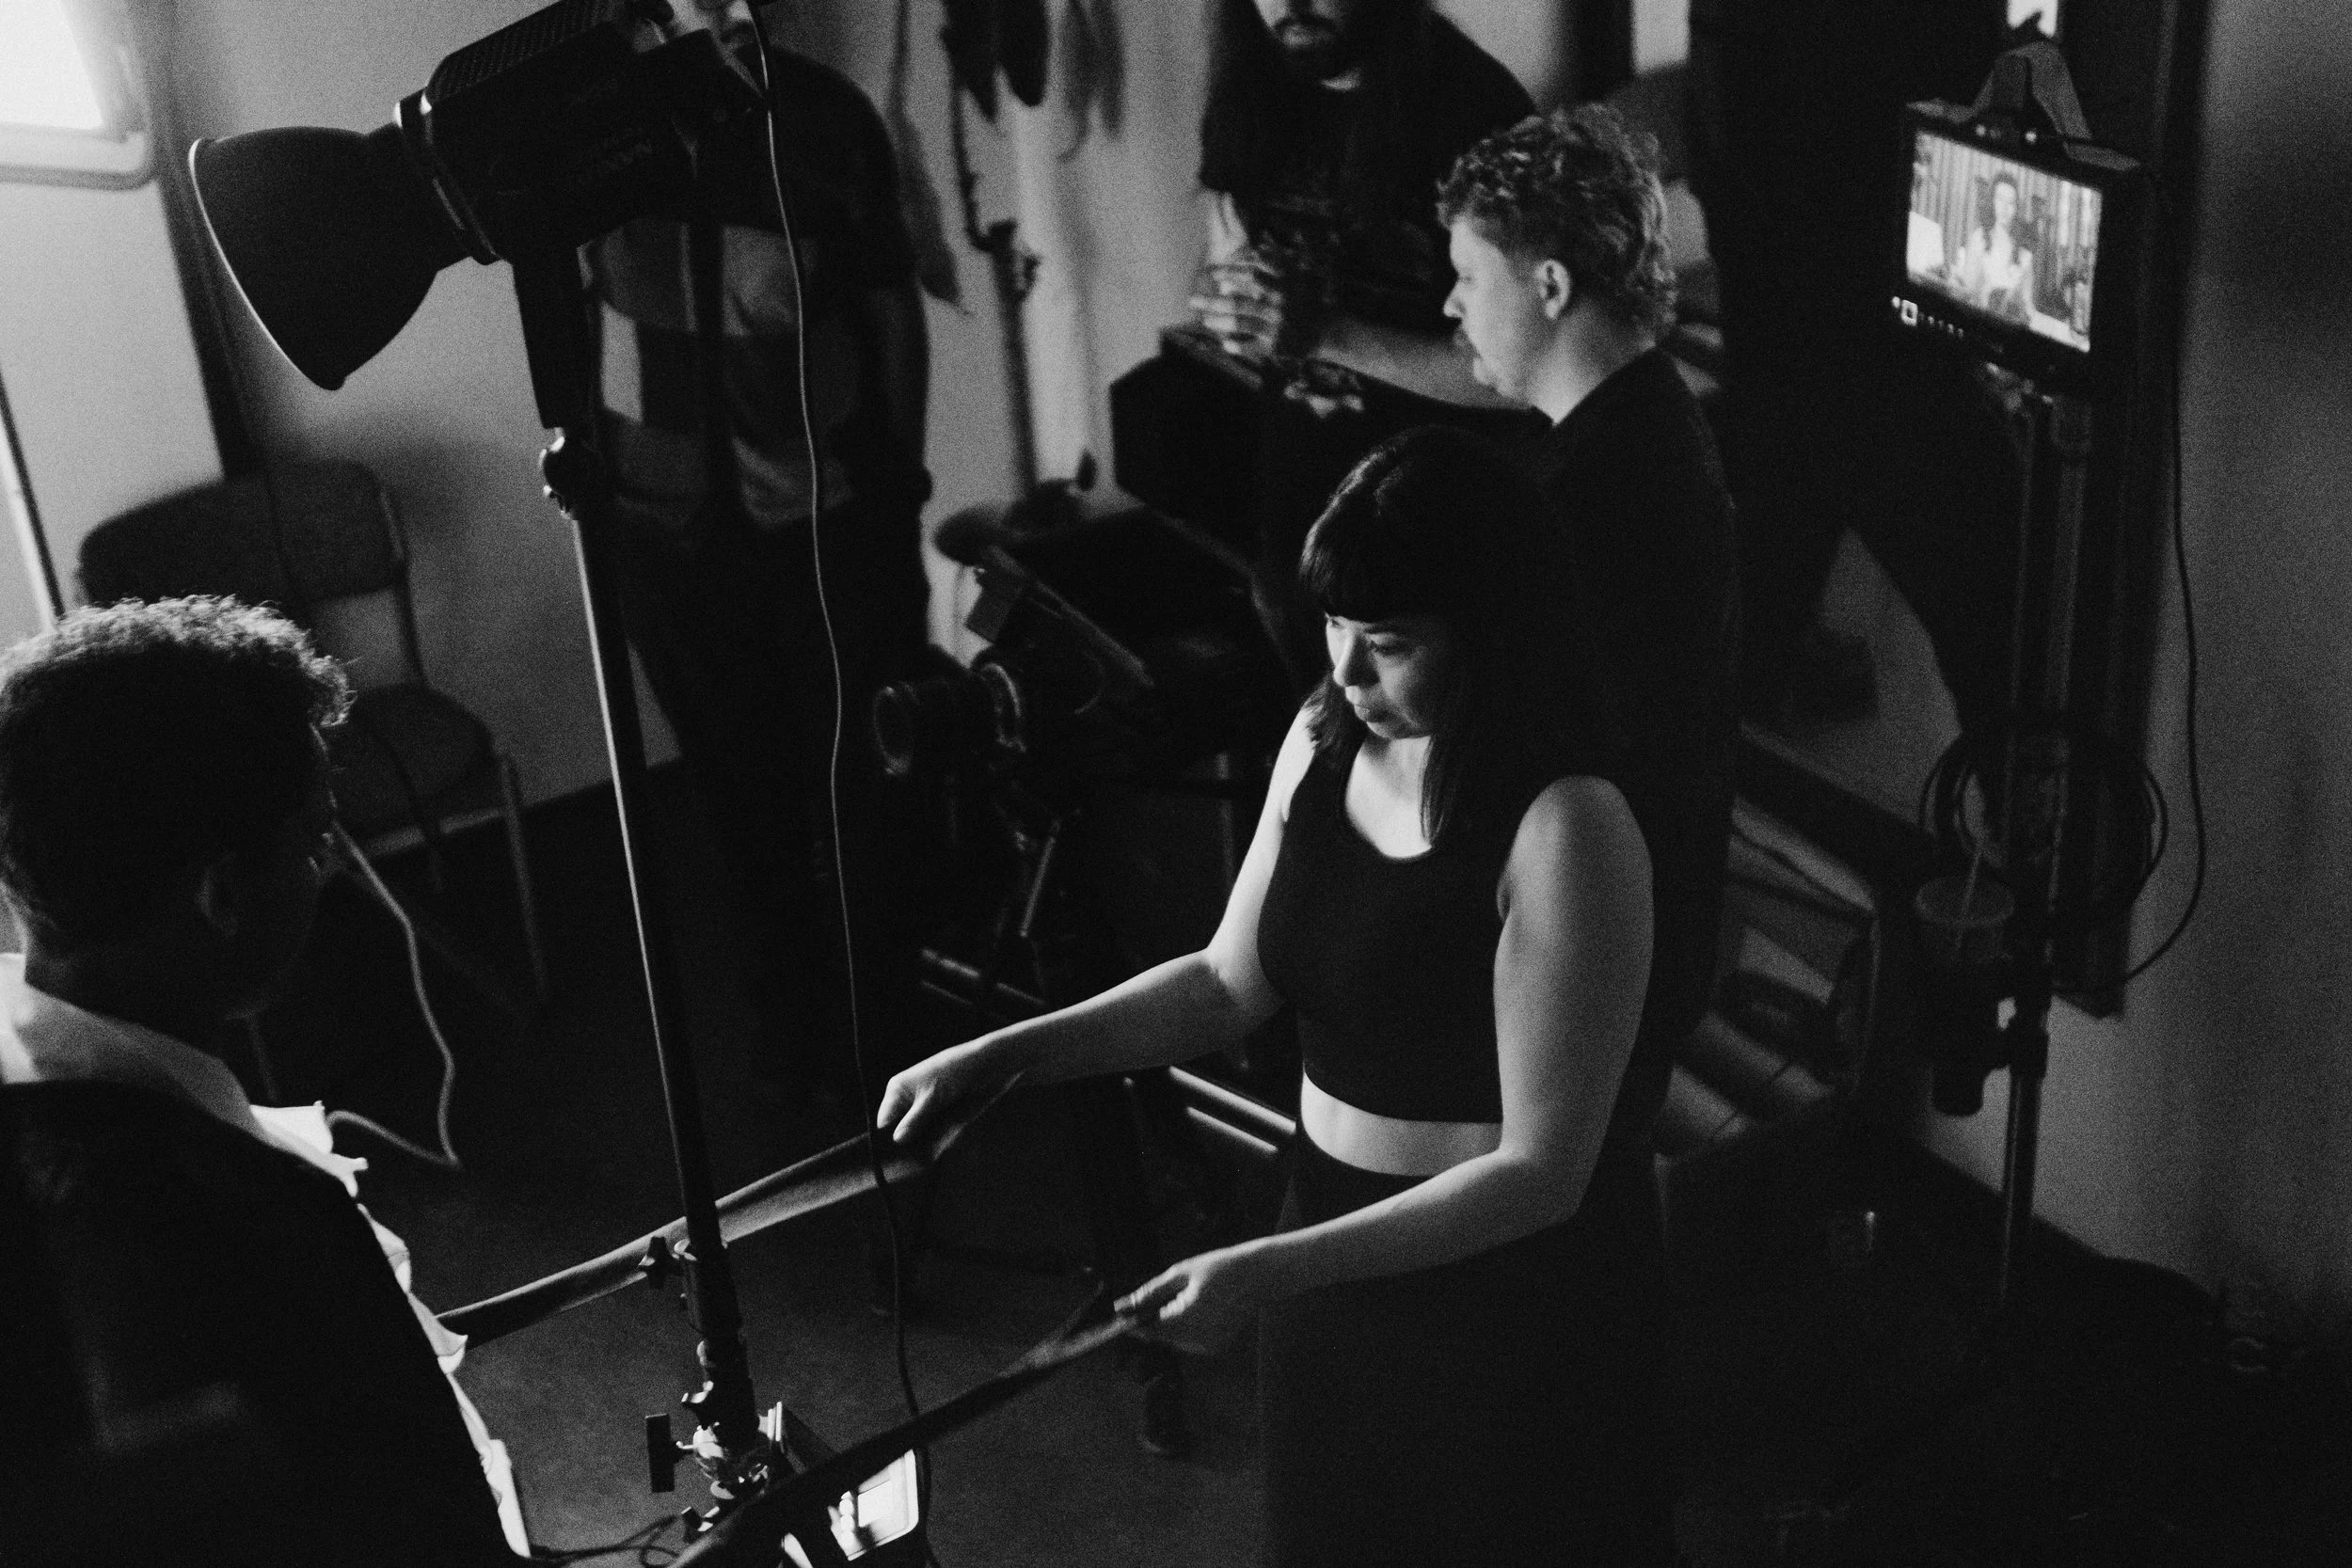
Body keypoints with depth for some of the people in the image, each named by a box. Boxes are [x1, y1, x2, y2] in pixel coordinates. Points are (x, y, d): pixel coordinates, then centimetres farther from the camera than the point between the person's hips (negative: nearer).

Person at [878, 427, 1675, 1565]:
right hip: (1334, 1242, 7)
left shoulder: (1564, 830, -25)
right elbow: (1230, 981, 7)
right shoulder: (1322, 743, -4)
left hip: (1512, 1286, -6)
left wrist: (1267, 1272, -29)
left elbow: (1540, 1169, -24)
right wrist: (1005, 1055, -4)